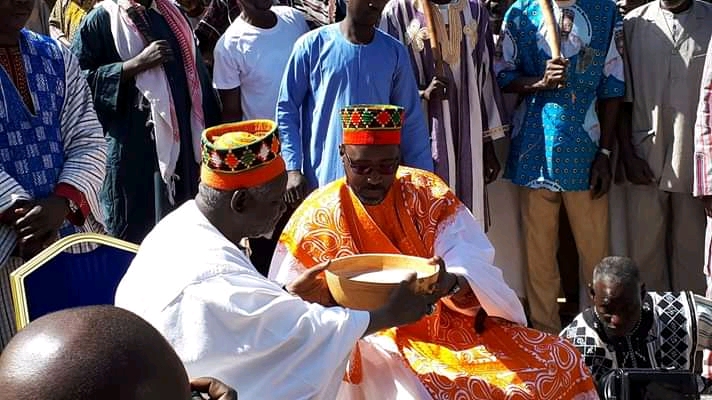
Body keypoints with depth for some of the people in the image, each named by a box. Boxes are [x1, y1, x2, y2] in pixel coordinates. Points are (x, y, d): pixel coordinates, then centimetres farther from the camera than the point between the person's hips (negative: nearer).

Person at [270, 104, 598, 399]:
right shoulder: (317, 219, -5)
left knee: (557, 360, -6)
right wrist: (327, 296, -24)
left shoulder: (429, 195, 0)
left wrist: (451, 283, -33)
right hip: (370, 340, -3)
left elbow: (473, 269, -9)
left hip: (448, 325, 4)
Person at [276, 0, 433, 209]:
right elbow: (287, 109, 2)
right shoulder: (313, 45, -2)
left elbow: (411, 121, 10)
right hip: (322, 181, -2)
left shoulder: (395, 52, 5)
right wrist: (293, 168, -7)